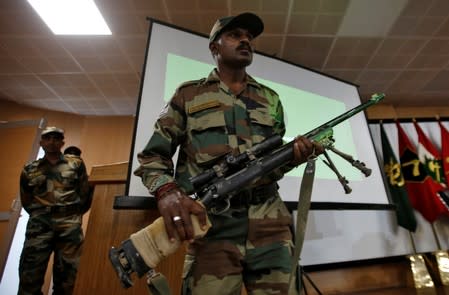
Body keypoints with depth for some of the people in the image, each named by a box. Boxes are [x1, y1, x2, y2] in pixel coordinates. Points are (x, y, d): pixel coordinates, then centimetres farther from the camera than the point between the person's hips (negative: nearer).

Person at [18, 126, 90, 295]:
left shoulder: (76, 164, 10)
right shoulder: (30, 170, 14)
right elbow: (25, 201, 18)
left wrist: (70, 211, 6)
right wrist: (39, 214, 9)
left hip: (70, 223, -1)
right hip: (39, 223, 1)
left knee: (65, 277, 3)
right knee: (30, 273, -4)